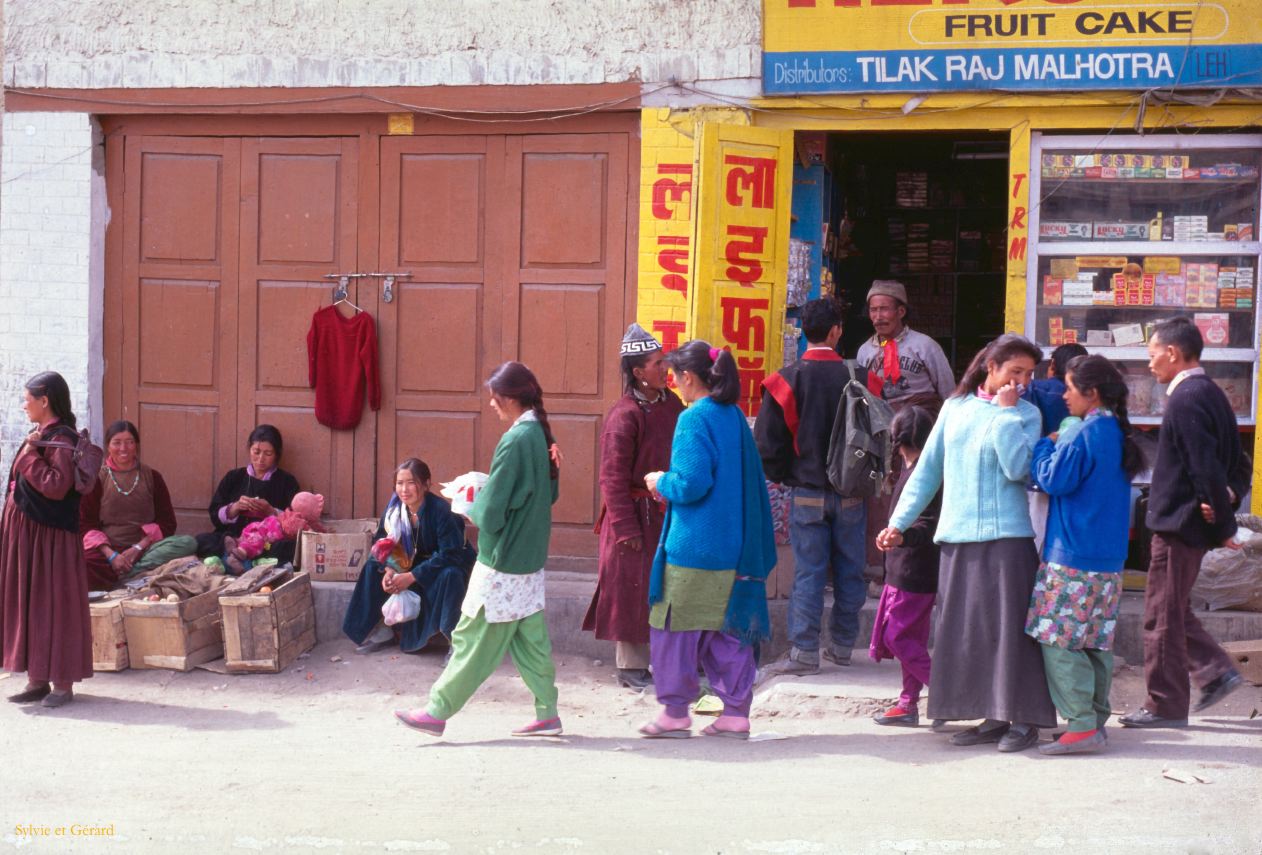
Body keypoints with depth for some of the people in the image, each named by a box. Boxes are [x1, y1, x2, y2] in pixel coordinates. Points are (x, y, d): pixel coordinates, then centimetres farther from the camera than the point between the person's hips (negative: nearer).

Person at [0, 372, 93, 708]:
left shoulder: (62, 439, -14)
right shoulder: (41, 435, 13)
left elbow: (56, 486, -25)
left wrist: (29, 456, -19)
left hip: (48, 538, -9)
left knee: (53, 605, -3)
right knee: (29, 604, 11)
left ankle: (63, 684, 5)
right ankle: (38, 680, 18)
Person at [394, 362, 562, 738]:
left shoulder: (515, 442, -21)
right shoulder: (542, 435, 5)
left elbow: (490, 515, -21)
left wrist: (470, 506, 0)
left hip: (502, 564, -8)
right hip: (530, 559, 8)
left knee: (474, 641, 0)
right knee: (530, 639, 13)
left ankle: (437, 712, 9)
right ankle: (547, 714, 16)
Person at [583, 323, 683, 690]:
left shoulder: (671, 404, 6)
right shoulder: (625, 415, -16)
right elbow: (614, 477, -14)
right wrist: (626, 528, -16)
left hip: (668, 513, 7)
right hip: (636, 514, -7)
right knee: (633, 590, 1)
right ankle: (631, 667, 12)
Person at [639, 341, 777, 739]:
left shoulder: (694, 419, -14)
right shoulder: (736, 417, 10)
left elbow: (691, 484, -22)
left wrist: (661, 482, -1)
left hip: (693, 547, -8)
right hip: (734, 547, 8)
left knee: (675, 626, 5)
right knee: (728, 629, 11)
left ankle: (675, 713, 10)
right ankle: (735, 713, 12)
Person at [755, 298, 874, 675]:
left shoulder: (786, 381, -9)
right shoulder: (860, 378, -5)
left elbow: (767, 445, -8)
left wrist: (786, 475, 9)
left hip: (807, 496, -1)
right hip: (852, 494, 1)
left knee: (808, 573, 2)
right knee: (849, 571, 12)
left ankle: (804, 651, 1)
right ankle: (842, 645, 21)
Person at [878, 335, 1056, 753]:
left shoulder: (1026, 413, 3)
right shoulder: (956, 408, 11)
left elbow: (1018, 467, -14)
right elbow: (927, 469, 15)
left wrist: (1005, 412, -10)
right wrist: (899, 521, 13)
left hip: (1006, 535, -4)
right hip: (957, 537, 4)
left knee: (1008, 625, -6)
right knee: (964, 629, 4)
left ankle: (1023, 719, 0)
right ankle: (994, 716, 13)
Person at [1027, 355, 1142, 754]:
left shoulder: (1088, 433, -15)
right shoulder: (1117, 432, 14)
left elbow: (1053, 479, -15)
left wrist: (1045, 445, 1)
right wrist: (1056, 448, 14)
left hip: (1074, 559, -10)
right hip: (1108, 560, 10)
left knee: (1059, 641, -7)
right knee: (1095, 643, 13)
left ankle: (1082, 725, -9)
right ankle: (1096, 719, 17)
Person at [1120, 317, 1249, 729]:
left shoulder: (1186, 399, -18)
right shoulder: (1210, 393, 12)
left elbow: (1206, 465, -23)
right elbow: (1236, 460, 18)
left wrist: (1224, 525, -16)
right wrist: (1230, 494, 5)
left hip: (1179, 521, -10)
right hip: (1192, 524, 10)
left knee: (1163, 614, -1)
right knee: (1173, 610, 19)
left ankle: (1165, 706, 7)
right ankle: (1217, 671, 16)